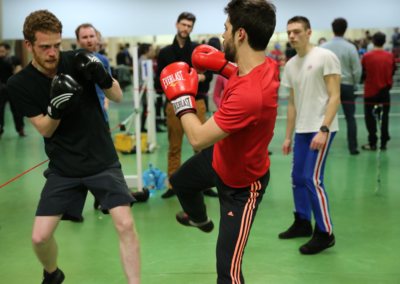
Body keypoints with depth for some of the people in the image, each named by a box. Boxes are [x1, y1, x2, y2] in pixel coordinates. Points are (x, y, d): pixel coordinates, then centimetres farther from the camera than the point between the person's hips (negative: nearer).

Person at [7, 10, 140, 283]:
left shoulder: (78, 61, -8)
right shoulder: (20, 84, -8)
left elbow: (118, 97, 0)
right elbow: (44, 130, -6)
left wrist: (103, 78, -21)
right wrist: (56, 107, -26)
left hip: (103, 161, 0)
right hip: (63, 169, 1)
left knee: (125, 224, -15)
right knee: (40, 237, -1)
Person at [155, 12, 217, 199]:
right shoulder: (165, 52, 10)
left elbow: (209, 74, 5)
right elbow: (159, 80, 10)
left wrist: (200, 77, -17)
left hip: (196, 101, 0)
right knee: (174, 147, 4)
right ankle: (173, 185, 13)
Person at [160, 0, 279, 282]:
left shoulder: (249, 95, -44)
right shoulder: (267, 64, -16)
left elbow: (198, 138, -34)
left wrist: (182, 96, -20)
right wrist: (223, 66, -1)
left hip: (241, 184, -9)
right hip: (219, 156, 10)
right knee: (179, 180, 35)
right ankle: (199, 218, 67)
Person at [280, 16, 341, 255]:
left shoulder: (325, 57, -9)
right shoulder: (290, 65, 12)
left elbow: (335, 96, -13)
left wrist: (323, 130, -21)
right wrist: (288, 136, 15)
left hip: (322, 128, -7)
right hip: (302, 130, 7)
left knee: (312, 179, -10)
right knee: (297, 177, 11)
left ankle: (325, 233, 1)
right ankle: (303, 223, 27)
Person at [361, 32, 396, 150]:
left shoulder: (367, 56, -12)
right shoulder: (390, 56, -5)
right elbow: (393, 71, 8)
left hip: (370, 90, -2)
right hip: (385, 90, 2)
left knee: (370, 116, 6)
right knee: (384, 116, 10)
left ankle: (372, 143, 6)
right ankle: (383, 143, 11)